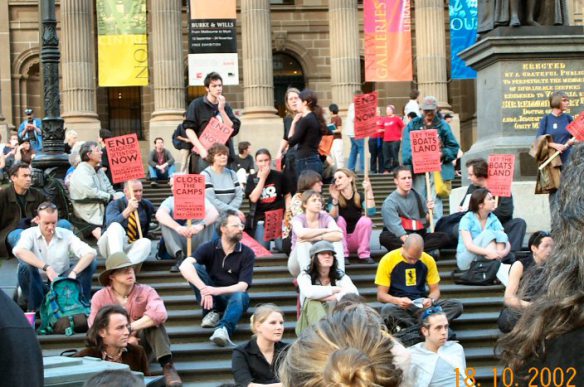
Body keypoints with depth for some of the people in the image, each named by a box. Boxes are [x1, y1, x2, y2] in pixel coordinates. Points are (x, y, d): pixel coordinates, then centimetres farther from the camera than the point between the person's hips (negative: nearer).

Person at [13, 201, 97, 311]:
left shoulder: (66, 234, -2)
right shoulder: (30, 234, -6)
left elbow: (90, 253, -18)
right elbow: (18, 251, -31)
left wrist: (74, 272, -35)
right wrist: (46, 267, -39)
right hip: (38, 285, -1)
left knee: (90, 262, -16)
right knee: (25, 264, -31)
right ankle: (33, 309, -15)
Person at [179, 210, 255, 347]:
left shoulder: (247, 253, -8)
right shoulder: (209, 247, -8)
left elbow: (242, 286, -18)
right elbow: (185, 266, -24)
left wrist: (217, 290, -35)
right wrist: (204, 289, -40)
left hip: (232, 296, -1)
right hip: (211, 296, 1)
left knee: (241, 296, -36)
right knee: (194, 268, -21)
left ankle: (224, 329, -60)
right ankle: (211, 311, -20)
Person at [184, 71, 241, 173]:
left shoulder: (226, 106, 14)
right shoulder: (197, 105, 3)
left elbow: (233, 130, 4)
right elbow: (189, 129, -4)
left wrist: (221, 110, -6)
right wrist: (201, 149, -15)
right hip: (203, 155, -3)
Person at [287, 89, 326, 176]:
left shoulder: (306, 120, -13)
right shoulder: (316, 119, 13)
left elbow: (291, 142, -11)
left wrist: (294, 123, -1)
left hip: (306, 162, -9)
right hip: (315, 161, 9)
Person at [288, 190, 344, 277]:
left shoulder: (325, 218, -2)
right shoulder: (298, 219, -8)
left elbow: (339, 235, -23)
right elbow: (301, 233, -35)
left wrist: (313, 237, -30)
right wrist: (326, 230, -24)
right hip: (298, 264, -2)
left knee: (337, 241, -19)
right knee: (303, 242, -30)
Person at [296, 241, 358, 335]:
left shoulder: (341, 276, 4)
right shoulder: (305, 276, -3)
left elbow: (354, 293, -18)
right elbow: (309, 292, -28)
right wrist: (335, 289, -16)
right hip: (310, 325, -2)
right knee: (312, 301, -31)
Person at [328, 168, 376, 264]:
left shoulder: (360, 196, -2)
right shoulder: (335, 198, -3)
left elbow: (370, 213, -20)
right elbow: (333, 219, -20)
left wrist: (369, 191, -24)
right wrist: (335, 200, -32)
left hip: (357, 239, 0)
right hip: (341, 240, 0)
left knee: (365, 220, -24)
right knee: (340, 219, -25)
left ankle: (364, 254, -16)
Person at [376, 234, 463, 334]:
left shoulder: (428, 260, 2)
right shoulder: (388, 260, -7)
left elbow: (435, 290, 8)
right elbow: (381, 295, -6)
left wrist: (431, 300, -16)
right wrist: (398, 301, -26)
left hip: (422, 305, 4)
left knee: (457, 305, -21)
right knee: (387, 310, -39)